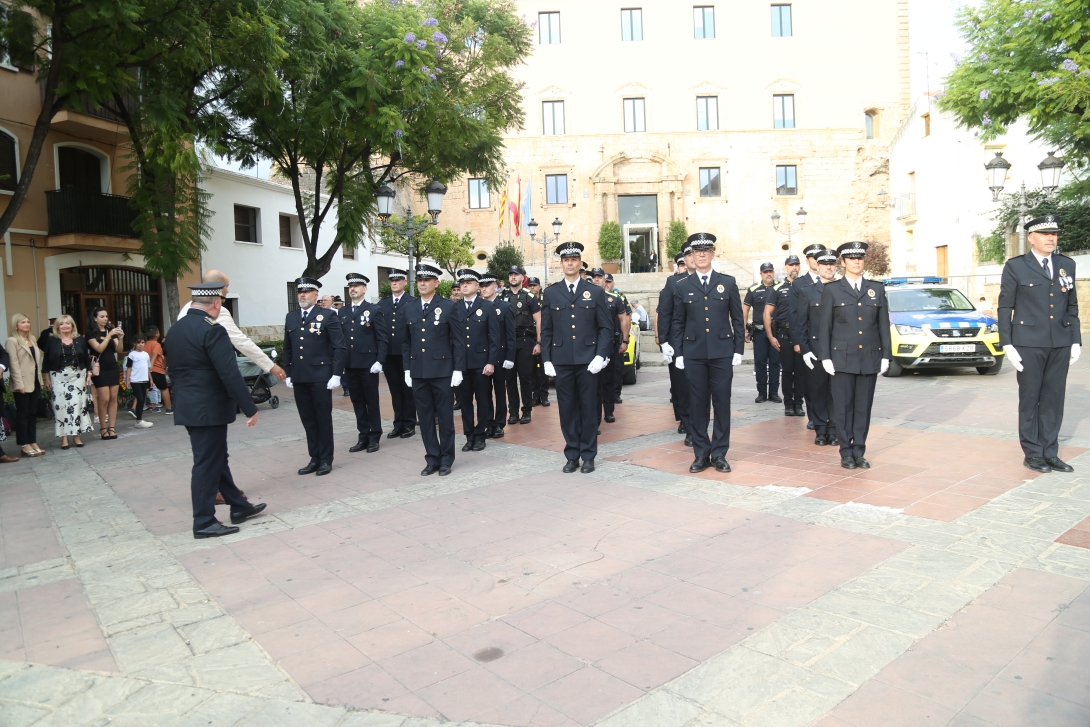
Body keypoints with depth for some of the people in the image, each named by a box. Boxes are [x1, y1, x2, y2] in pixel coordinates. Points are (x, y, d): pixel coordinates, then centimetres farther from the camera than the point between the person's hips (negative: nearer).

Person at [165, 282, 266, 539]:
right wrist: (250, 408, -18)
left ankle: (239, 506, 28)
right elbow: (230, 374, -22)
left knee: (216, 458, 17)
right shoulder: (212, 330, -18)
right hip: (209, 409, -9)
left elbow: (174, 370, 16)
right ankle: (204, 522, 9)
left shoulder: (175, 329, 9)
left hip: (188, 407, 9)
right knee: (208, 464, 0)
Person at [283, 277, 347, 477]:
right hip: (299, 378, 5)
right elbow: (287, 348, 16)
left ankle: (326, 460, 14)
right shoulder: (291, 317, 12)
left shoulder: (328, 316, -3)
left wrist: (336, 374, -11)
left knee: (324, 419, 4)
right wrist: (287, 374, 11)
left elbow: (339, 347, -6)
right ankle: (314, 458, 19)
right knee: (308, 420, 10)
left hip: (320, 376, -5)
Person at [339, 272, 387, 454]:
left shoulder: (374, 310, -1)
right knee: (357, 402, 9)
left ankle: (374, 437, 12)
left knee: (372, 401, 3)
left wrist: (379, 361, -13)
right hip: (349, 365, 5)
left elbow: (383, 338, -5)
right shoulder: (342, 312, 13)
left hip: (368, 364, -5)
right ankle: (363, 437, 17)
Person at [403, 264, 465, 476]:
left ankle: (446, 460, 16)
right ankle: (432, 459, 18)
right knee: (425, 418, 8)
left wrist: (458, 369, -9)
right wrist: (407, 369, 7)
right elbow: (406, 342, 14)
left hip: (442, 371, -4)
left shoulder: (449, 306, -1)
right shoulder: (410, 309, 11)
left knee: (445, 417, 4)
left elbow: (458, 340, -4)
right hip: (418, 373, 4)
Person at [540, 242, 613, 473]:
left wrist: (600, 356, -8)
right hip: (561, 361, 1)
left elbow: (605, 327, 2)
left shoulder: (596, 292, 5)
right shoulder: (551, 293, 8)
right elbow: (546, 330, 8)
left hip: (587, 360, -1)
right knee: (567, 409, 6)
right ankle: (572, 455, 17)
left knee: (589, 408, 4)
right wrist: (546, 360, 0)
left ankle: (588, 456, 14)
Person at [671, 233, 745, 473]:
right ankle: (701, 454, 14)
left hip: (722, 352, 0)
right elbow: (677, 323, 8)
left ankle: (719, 453, 13)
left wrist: (738, 350, 0)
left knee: (722, 403, 3)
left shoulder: (728, 282, 5)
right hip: (694, 354, 0)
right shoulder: (682, 287, 6)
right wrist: (678, 353, 2)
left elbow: (737, 319, 6)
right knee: (697, 404, 4)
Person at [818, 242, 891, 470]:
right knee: (843, 407, 2)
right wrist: (825, 357, -5)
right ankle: (846, 453, 11)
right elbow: (824, 326, 0)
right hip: (842, 358, -2)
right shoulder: (831, 290, 2)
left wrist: (885, 355, 4)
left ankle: (859, 452, 15)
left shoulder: (877, 289, 9)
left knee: (864, 407, 6)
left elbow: (884, 324, 9)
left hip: (870, 358, 2)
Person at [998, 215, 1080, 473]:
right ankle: (1033, 453, 12)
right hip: (1029, 343, -4)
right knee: (1030, 398, 3)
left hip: (1060, 344, 4)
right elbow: (1005, 308, -3)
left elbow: (1072, 307, 13)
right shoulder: (1015, 266, -2)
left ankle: (1050, 453, 15)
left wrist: (1076, 341, 7)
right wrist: (1007, 345, -9)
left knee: (1054, 398, 7)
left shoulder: (1067, 264, 11)